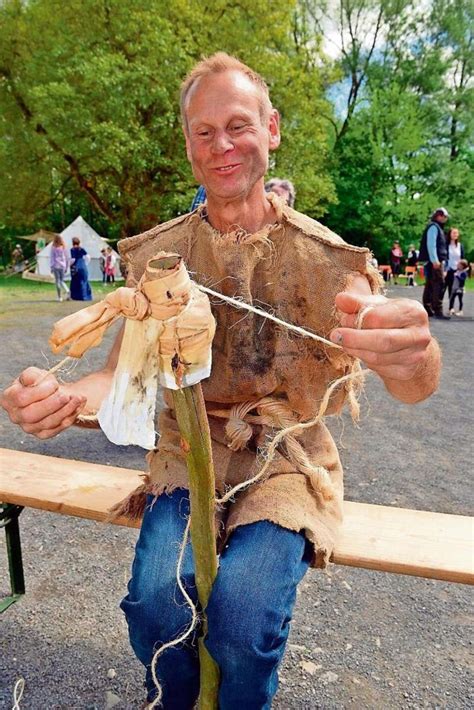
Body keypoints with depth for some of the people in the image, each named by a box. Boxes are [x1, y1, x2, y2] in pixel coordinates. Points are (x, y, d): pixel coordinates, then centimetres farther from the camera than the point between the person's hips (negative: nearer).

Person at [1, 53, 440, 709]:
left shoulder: (325, 255, -5)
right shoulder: (157, 254, 2)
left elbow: (412, 388, -15)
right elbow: (125, 370, -2)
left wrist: (412, 356, -41)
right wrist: (68, 396, -26)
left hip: (286, 458, -1)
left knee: (242, 611, -23)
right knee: (156, 602, -21)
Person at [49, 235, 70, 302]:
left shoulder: (53, 248, -5)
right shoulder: (64, 247, 5)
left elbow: (51, 258, -5)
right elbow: (67, 258, 9)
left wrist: (51, 267, 0)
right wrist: (66, 267, 17)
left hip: (56, 266, -3)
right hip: (63, 266, 3)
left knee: (57, 281, 3)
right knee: (62, 281, 13)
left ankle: (60, 297, 4)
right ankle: (67, 291, -15)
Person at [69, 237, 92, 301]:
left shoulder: (72, 250, -6)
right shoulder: (82, 249, 5)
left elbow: (73, 259, -13)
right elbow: (88, 257, -1)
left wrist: (70, 265, 3)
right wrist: (85, 264, 10)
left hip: (75, 267, -3)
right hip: (83, 267, 3)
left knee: (76, 282, 5)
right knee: (84, 281, 9)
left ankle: (77, 296, 4)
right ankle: (85, 296, 10)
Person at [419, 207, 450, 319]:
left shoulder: (437, 227, 22)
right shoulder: (433, 227, -9)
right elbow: (431, 244, -19)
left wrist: (439, 260, 21)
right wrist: (435, 260, -24)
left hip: (434, 261, 11)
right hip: (434, 261, -11)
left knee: (430, 285, 12)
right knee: (439, 285, -14)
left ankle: (427, 309, 16)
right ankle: (438, 311, -16)